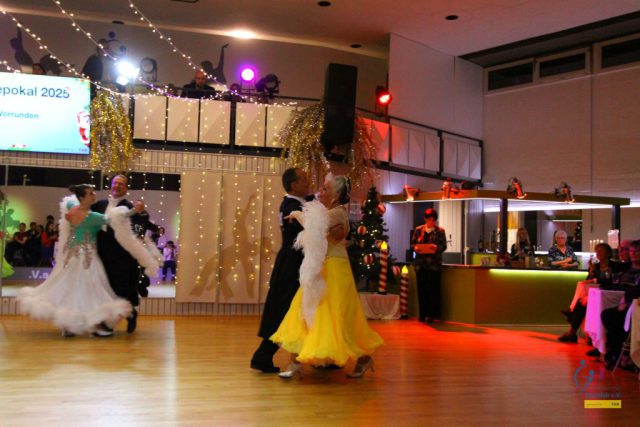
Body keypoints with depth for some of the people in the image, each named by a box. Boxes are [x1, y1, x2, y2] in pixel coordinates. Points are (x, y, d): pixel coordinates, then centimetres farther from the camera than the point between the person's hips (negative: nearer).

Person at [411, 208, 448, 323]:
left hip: (434, 263, -2)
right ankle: (423, 314, 12)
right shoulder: (418, 230, 10)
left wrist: (436, 248, -18)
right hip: (421, 263, 2)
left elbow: (444, 246, 1)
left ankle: (430, 314, -1)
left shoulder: (440, 231, 5)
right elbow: (413, 243, 12)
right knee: (421, 288, 4)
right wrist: (416, 248, -9)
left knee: (433, 288, -4)